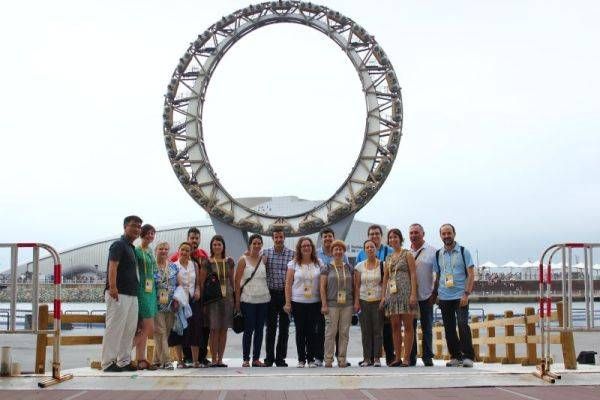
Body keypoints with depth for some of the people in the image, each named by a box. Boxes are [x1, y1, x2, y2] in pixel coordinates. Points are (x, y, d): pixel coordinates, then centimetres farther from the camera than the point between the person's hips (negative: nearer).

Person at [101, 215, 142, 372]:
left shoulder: (132, 247, 21)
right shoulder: (118, 245, -7)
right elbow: (112, 267, -18)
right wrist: (112, 287, -29)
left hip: (132, 294, 9)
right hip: (119, 294, -9)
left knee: (129, 329, 10)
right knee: (114, 328, -8)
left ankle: (124, 361, 16)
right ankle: (108, 363, -5)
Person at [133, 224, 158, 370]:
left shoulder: (150, 251, 16)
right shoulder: (136, 251, -8)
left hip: (150, 291, 8)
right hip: (142, 291, -8)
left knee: (143, 329, 7)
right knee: (149, 329, -12)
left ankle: (141, 360, 9)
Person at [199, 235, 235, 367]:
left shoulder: (229, 262, 10)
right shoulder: (207, 263, 0)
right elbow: (201, 282, 0)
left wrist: (234, 296, 10)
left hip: (227, 297, 3)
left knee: (224, 329, 4)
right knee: (214, 329, -6)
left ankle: (220, 359, 10)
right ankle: (214, 359, -1)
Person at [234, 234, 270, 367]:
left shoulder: (264, 259, 9)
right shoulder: (243, 260, -1)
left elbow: (267, 278, 13)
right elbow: (237, 281, -3)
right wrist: (237, 301, -6)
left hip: (263, 299, 4)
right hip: (248, 300, -4)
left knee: (259, 330, 7)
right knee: (248, 330, -2)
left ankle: (256, 359, 14)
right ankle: (246, 359, 5)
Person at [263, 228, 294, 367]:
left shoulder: (292, 254, 1)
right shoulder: (266, 253, 4)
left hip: (286, 294, 0)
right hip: (271, 293, 0)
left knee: (284, 328, 4)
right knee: (270, 327, 4)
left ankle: (281, 358, 12)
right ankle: (269, 358, 11)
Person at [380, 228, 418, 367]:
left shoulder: (407, 254, 2)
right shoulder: (388, 258, 18)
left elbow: (413, 275, -5)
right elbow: (385, 278, 17)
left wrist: (413, 294, -14)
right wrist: (383, 296, 7)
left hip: (405, 292, -5)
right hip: (392, 293, 5)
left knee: (407, 326, -5)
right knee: (395, 327, 4)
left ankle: (406, 358, -4)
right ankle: (397, 358, 8)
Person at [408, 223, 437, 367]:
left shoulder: (431, 251, 0)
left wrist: (435, 293, -7)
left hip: (425, 296, -3)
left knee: (427, 328, 3)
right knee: (410, 328, 5)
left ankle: (427, 357, 8)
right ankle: (411, 357, 10)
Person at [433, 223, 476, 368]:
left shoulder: (464, 252, 1)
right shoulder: (438, 255, 10)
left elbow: (471, 275, -4)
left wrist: (466, 294, -13)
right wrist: (435, 294, 10)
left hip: (460, 296, -4)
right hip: (444, 297, 4)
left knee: (463, 325, -14)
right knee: (449, 328, 5)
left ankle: (468, 356, -7)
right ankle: (455, 356, 15)